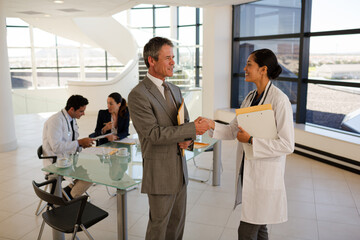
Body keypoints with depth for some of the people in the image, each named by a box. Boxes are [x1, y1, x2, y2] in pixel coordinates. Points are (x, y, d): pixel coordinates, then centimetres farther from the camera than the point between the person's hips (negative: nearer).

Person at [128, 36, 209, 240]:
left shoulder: (175, 90, 9)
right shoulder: (138, 95, -16)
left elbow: (185, 122, 15)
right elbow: (154, 133, -22)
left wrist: (187, 139, -9)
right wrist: (193, 129, -22)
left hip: (180, 168, 7)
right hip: (159, 171, -7)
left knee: (178, 221, 19)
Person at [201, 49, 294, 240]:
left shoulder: (279, 100, -17)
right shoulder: (250, 97, 8)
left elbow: (287, 145, -19)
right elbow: (233, 131, 10)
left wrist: (252, 140, -20)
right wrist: (212, 125, -6)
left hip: (265, 174, -7)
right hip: (247, 171, 8)